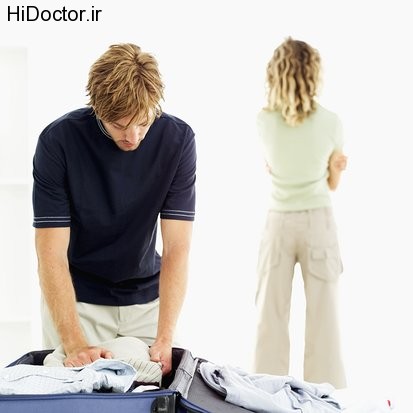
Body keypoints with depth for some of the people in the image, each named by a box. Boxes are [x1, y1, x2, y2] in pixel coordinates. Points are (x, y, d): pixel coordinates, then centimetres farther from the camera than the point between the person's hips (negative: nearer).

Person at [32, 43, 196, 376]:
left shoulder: (177, 139, -17)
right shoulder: (58, 140, -22)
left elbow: (177, 248, -18)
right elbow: (52, 254, -22)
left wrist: (164, 340, -28)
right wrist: (75, 343, -32)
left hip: (147, 298, 2)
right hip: (76, 299, -1)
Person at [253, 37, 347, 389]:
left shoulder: (264, 121, -5)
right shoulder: (331, 122, -8)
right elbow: (333, 182, 3)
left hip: (279, 222, 1)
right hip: (318, 220, -1)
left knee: (271, 314, 8)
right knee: (323, 314, 5)